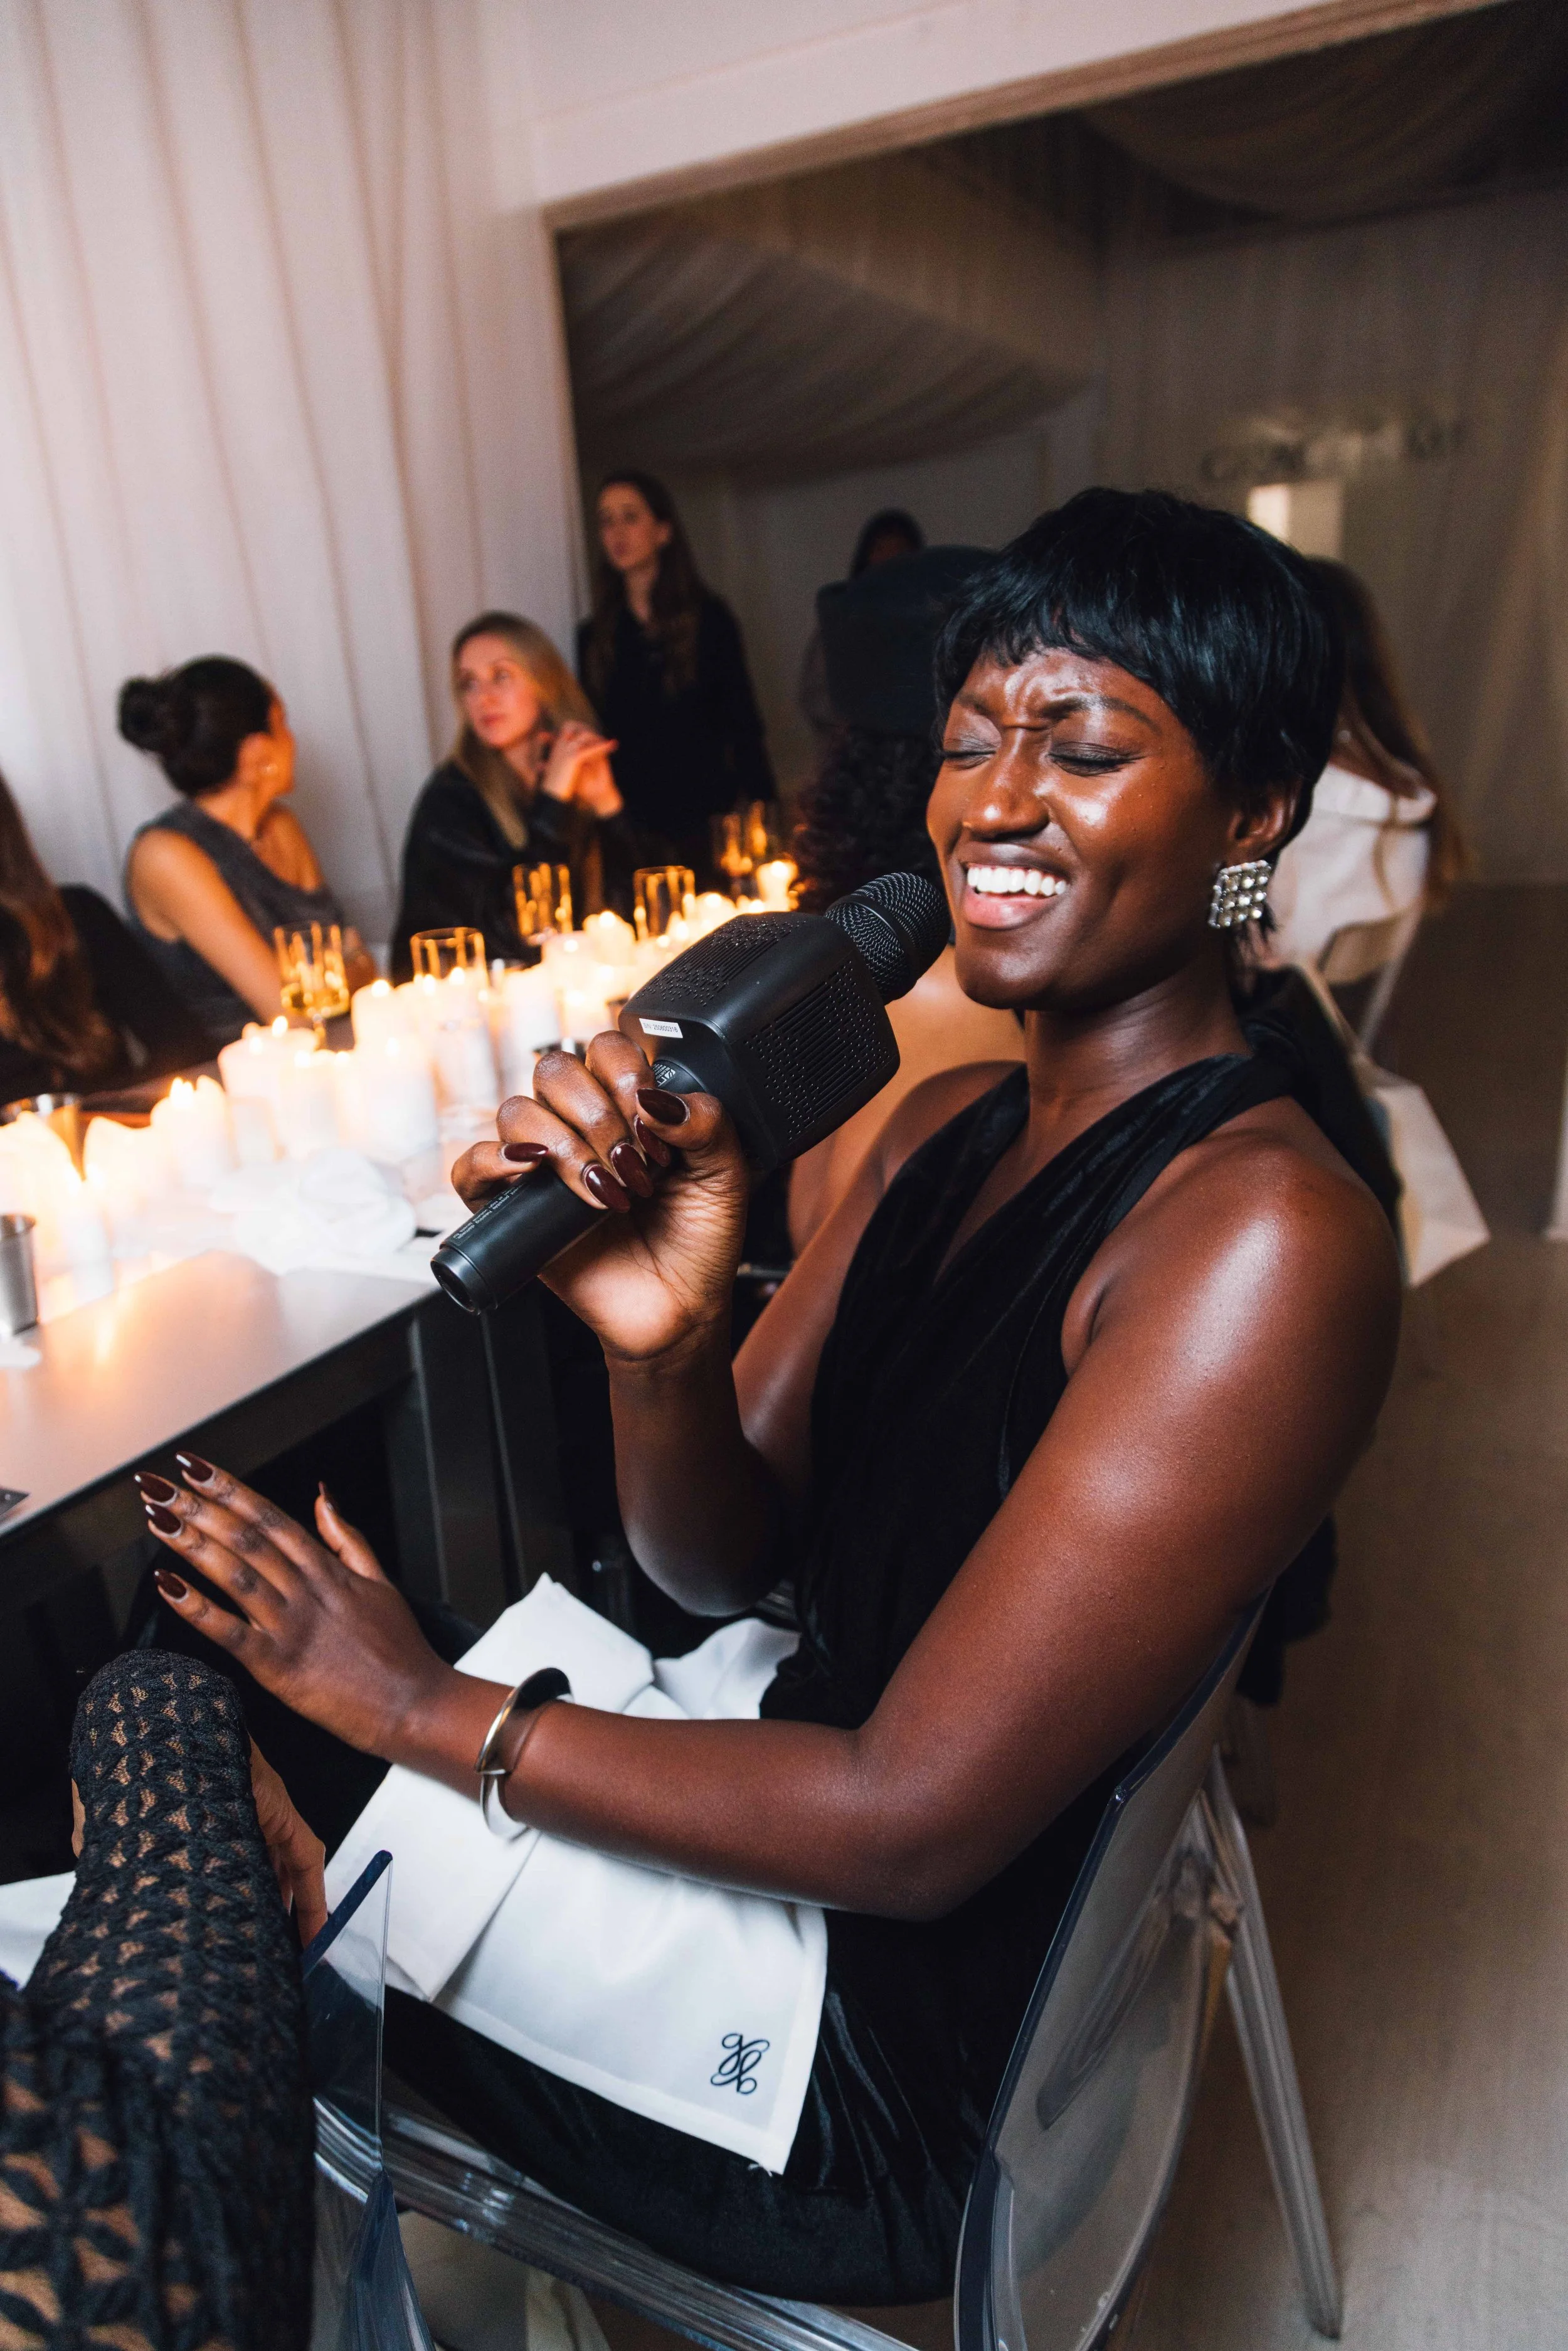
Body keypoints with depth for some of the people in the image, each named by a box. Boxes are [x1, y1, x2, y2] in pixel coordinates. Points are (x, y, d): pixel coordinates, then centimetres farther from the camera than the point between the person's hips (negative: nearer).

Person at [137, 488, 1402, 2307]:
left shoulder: (1262, 1235, -26)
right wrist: (657, 1346, -24)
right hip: (791, 1791, 6)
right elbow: (726, 1566, -2)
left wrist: (424, 1708, -16)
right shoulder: (942, 1126, -1)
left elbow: (917, 1818, -25)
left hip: (896, 2074, -6)